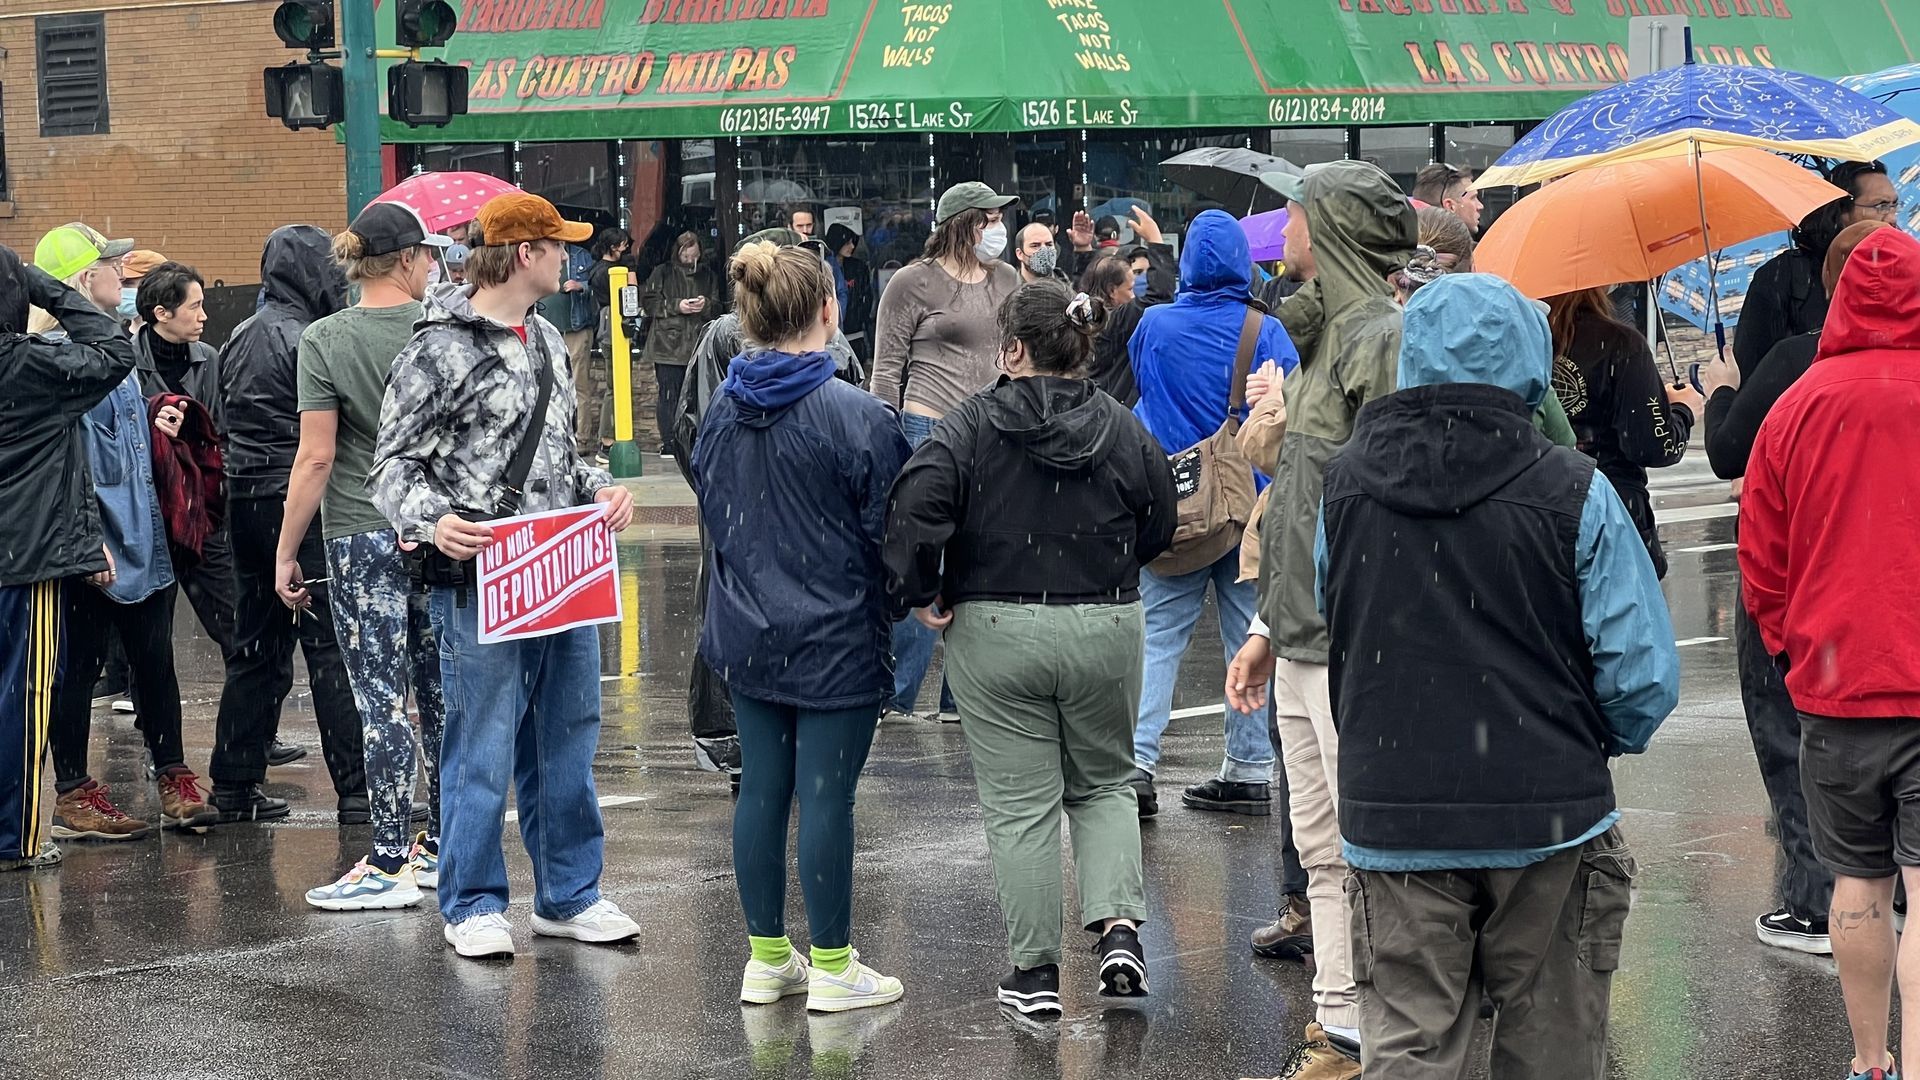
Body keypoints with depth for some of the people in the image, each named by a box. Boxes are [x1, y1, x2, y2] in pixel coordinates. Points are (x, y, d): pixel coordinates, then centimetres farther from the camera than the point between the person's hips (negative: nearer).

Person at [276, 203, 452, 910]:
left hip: (361, 538, -3)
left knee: (382, 700, -3)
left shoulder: (326, 340, -8)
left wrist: (286, 552, -2)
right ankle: (442, 845, 21)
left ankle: (389, 864, -3)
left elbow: (316, 458, -10)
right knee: (442, 692, 13)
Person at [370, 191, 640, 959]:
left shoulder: (547, 342, 17)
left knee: (568, 740, 13)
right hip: (479, 581, -8)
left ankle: (568, 895, 24)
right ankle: (473, 904, 11)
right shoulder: (441, 349, -9)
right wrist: (431, 521, -27)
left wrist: (601, 489, 4)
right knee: (483, 747, -1)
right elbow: (392, 465, -9)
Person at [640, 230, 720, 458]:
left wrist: (706, 305, -5)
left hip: (698, 345, 3)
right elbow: (648, 302, -1)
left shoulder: (707, 276, 16)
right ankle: (668, 443, -3)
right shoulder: (662, 273, 5)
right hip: (668, 344, -3)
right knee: (668, 394, -5)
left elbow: (718, 308, 18)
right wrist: (677, 306, -10)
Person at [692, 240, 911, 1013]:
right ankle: (831, 967, 10)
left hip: (746, 632, 6)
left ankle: (766, 957, 22)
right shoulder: (856, 416, -18)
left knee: (761, 789, 13)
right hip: (834, 637, -6)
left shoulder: (722, 409, 2)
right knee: (826, 796, 1)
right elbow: (889, 528, -12)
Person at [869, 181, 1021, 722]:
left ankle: (961, 698, 13)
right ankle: (895, 694, 3)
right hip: (930, 434, -6)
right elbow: (887, 369, -2)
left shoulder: (1006, 280, 13)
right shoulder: (913, 283, -3)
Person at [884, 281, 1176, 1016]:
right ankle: (1119, 927, 0)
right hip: (1107, 631, 2)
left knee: (1020, 803, 6)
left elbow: (914, 508, -19)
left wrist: (920, 595, -6)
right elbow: (1158, 529, 9)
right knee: (1104, 784, 20)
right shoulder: (1124, 431, -1)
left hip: (995, 632, -2)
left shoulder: (972, 426, -9)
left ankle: (1035, 969, 10)